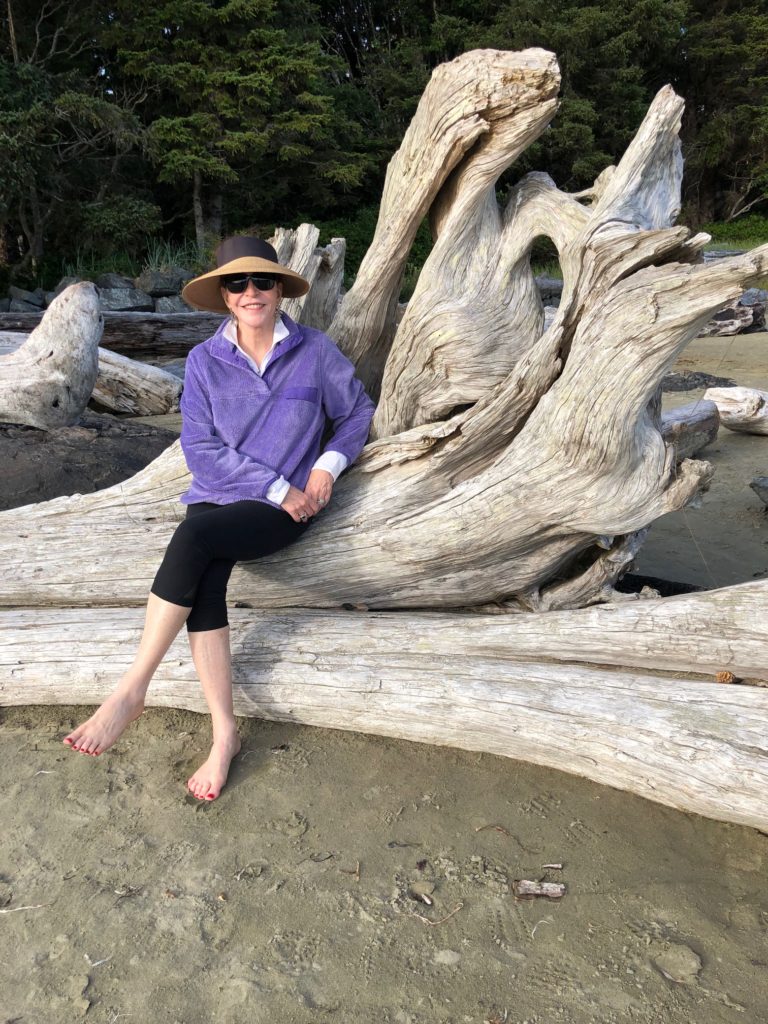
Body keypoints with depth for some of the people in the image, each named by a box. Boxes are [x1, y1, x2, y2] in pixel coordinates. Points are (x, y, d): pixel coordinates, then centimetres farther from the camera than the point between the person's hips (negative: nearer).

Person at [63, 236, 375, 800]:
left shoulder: (315, 351, 0)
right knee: (204, 581, -29)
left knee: (193, 537, -31)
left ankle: (131, 691, -23)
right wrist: (277, 488, -11)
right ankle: (225, 732, -22)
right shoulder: (205, 360, 3)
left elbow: (358, 411, 13)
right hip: (216, 496, 3)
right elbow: (201, 447, -3)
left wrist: (328, 463, -5)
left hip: (288, 509, -2)